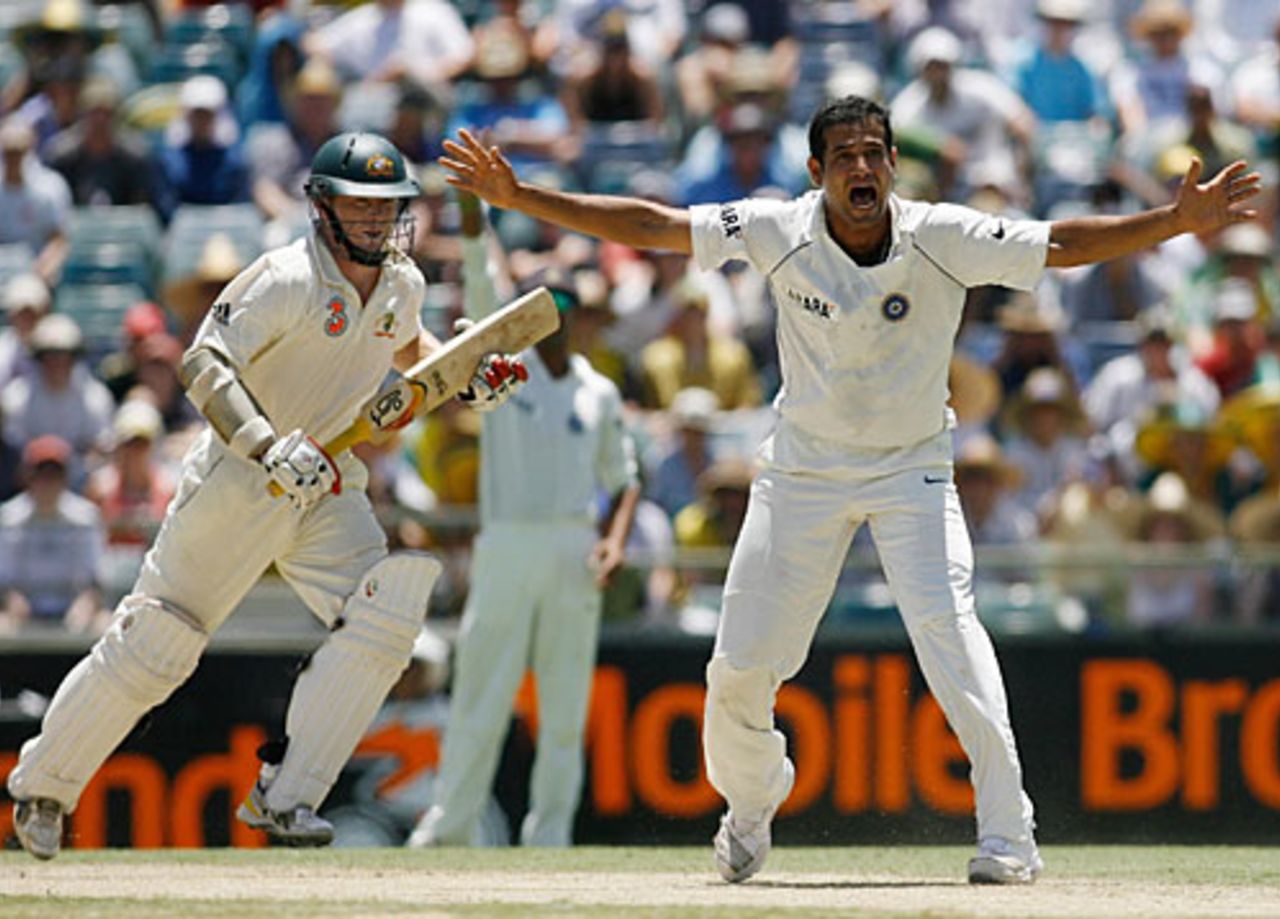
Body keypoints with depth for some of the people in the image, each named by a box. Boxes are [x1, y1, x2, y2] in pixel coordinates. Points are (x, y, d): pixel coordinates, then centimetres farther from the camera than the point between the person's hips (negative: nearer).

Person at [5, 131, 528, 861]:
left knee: (385, 620, -16)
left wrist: (465, 378, 8)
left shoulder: (402, 286, 4)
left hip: (330, 487, 6)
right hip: (239, 479, -6)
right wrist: (269, 449, -40)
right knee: (155, 642, -3)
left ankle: (283, 797, -12)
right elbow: (205, 364, -28)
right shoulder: (288, 281, -20)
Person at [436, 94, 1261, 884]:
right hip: (804, 472, 2)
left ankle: (1009, 835, -22)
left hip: (912, 470, -2)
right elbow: (647, 226, -14)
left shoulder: (944, 240, -18)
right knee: (739, 666, 2)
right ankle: (750, 803, 34)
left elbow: (1061, 245, -23)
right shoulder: (782, 234, -15)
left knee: (947, 625, -24)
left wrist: (1180, 220, -36)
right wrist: (519, 197, -19)